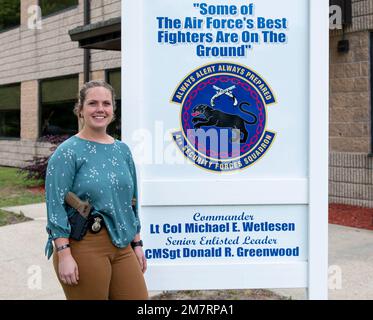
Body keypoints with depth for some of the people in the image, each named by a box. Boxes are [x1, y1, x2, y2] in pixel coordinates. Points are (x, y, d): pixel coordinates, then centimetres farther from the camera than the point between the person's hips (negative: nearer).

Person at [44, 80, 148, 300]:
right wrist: (64, 254, -18)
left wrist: (137, 244, 15)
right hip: (83, 246, -5)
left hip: (122, 246, 6)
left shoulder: (122, 150, 10)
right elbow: (56, 206, -12)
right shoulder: (68, 152, -6)